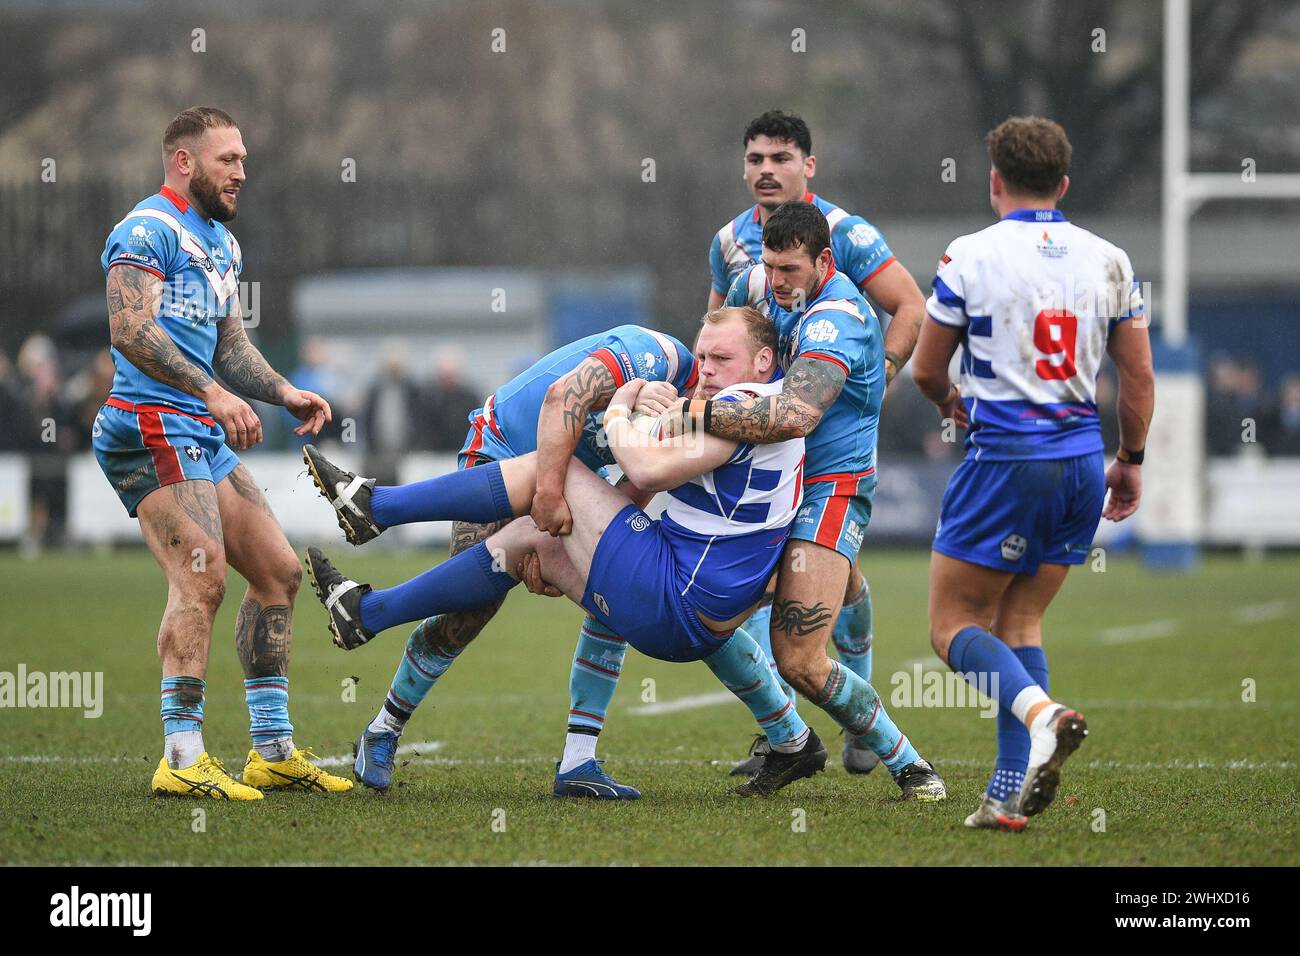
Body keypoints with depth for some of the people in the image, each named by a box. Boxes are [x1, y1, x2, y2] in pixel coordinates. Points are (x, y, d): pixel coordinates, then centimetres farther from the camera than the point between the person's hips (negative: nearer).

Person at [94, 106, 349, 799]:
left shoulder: (221, 241, 22)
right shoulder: (148, 230, -9)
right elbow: (129, 331, -21)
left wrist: (285, 393, 12)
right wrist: (214, 393, -28)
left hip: (204, 433, 10)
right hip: (152, 426, -10)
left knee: (277, 571, 10)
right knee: (202, 577, -21)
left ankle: (272, 750, 17)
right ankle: (183, 760, -22)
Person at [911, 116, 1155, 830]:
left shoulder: (970, 256, -6)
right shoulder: (1109, 261, 6)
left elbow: (925, 370, 3)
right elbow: (1139, 377, 10)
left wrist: (951, 402, 25)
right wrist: (1130, 461, 23)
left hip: (1006, 459, -5)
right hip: (1081, 462, 5)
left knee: (953, 624, 3)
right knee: (1020, 622, 14)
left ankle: (1042, 715, -25)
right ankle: (1010, 794, 3)